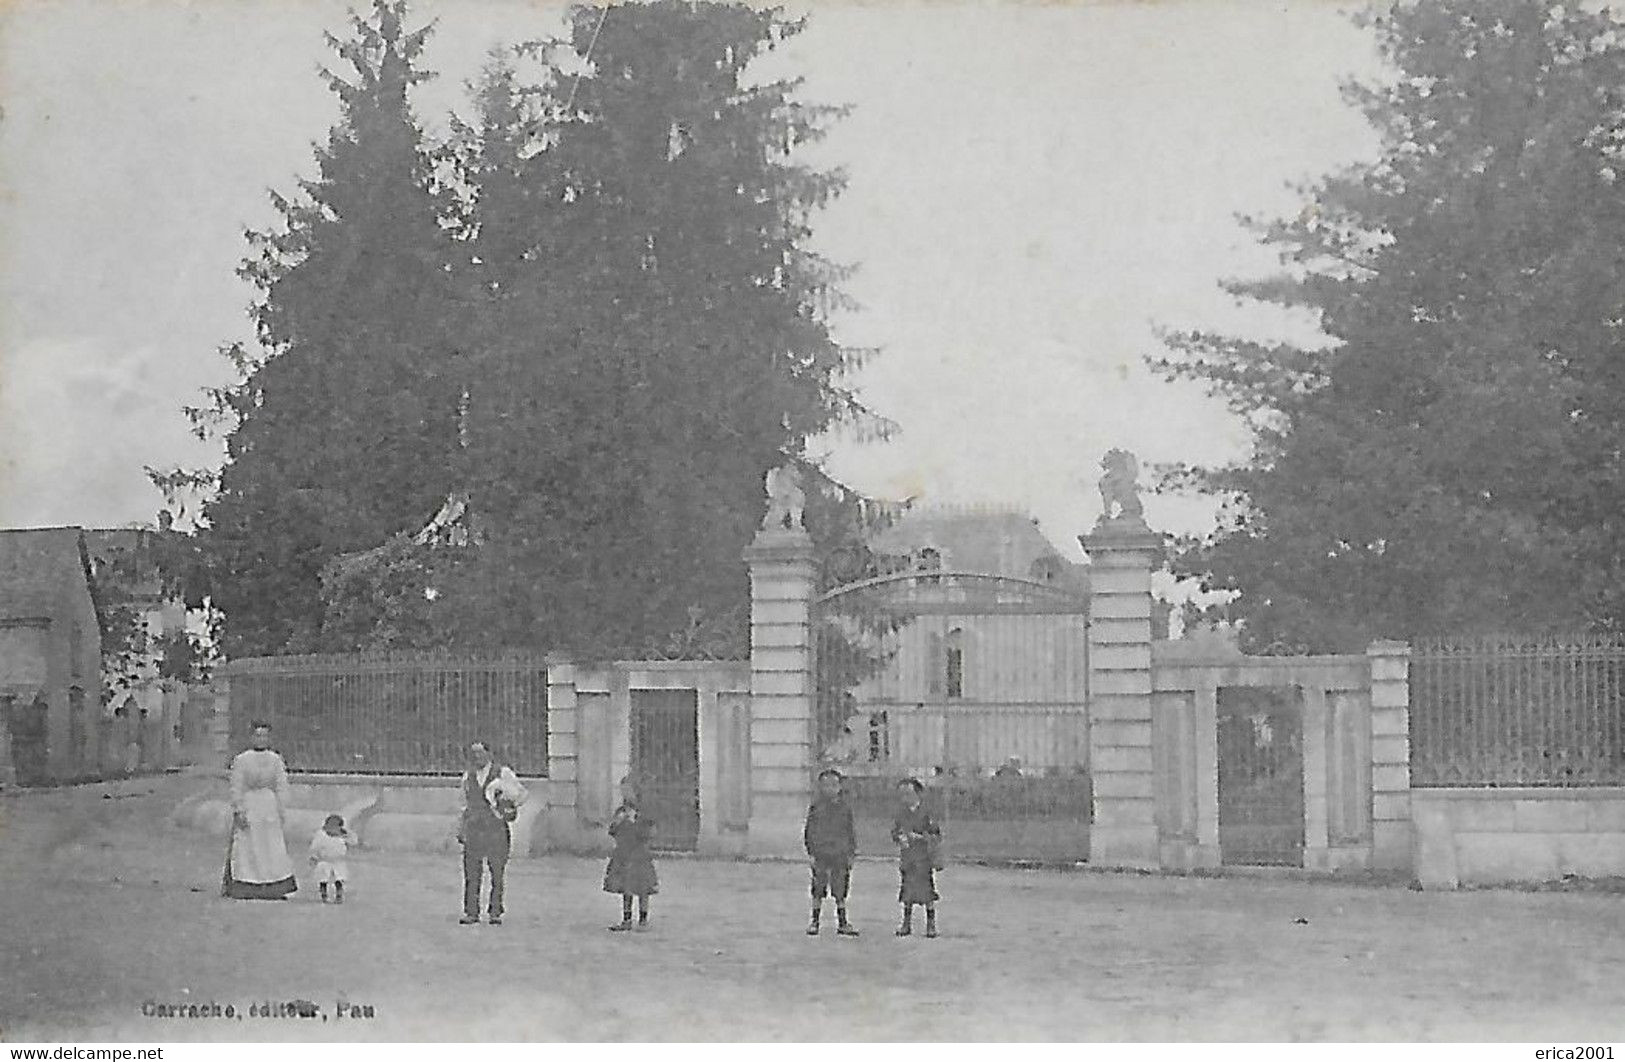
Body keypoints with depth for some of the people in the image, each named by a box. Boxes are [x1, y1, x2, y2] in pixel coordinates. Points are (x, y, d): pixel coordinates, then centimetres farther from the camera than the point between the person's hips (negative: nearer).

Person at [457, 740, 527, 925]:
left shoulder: (502, 774, 1)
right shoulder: (468, 777, 13)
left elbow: (522, 793, 8)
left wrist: (512, 805, -10)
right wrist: (460, 831, 17)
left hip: (496, 829, -3)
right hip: (473, 830, 3)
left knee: (497, 873, -1)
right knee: (471, 874, -2)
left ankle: (495, 913, 5)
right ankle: (471, 913, 3)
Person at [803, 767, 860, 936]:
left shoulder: (845, 807, 8)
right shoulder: (816, 807, 2)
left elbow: (851, 831, 13)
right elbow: (808, 831, 3)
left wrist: (851, 853, 7)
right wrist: (811, 852, -4)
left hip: (841, 854, 2)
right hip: (820, 854, -2)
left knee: (841, 891, 5)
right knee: (818, 891, 1)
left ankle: (842, 923, 12)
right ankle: (814, 921, 9)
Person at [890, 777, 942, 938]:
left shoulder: (926, 814, -4)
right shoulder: (901, 813, 8)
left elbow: (937, 836, -6)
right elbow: (894, 832, 14)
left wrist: (919, 837, -18)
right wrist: (900, 837, -8)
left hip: (924, 859, -3)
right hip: (906, 858, 3)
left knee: (928, 894, -4)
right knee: (907, 894, 7)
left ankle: (931, 925, 4)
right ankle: (907, 924, 16)